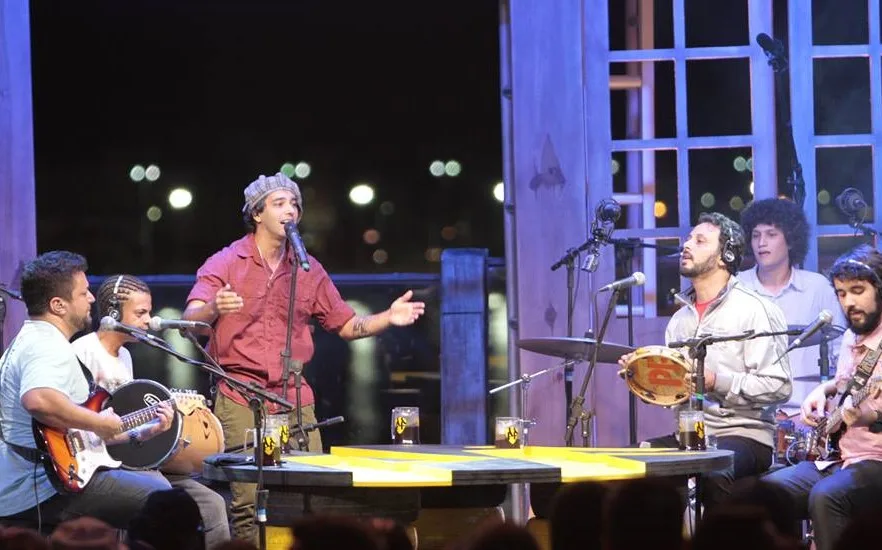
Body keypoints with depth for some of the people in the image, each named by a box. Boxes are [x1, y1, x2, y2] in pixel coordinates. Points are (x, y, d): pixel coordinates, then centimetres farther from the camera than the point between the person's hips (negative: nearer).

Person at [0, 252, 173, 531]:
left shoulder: (28, 340, 19)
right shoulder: (49, 346, -15)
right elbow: (38, 401, -38)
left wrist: (138, 433, 18)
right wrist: (100, 422, -23)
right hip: (44, 493, -11)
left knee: (152, 483, 22)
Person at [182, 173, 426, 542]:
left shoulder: (308, 270, 12)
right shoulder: (225, 264, 0)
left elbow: (346, 325, 19)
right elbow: (191, 319, -12)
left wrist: (388, 318, 1)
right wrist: (215, 309, -35)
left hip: (295, 399, 4)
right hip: (240, 399, -4)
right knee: (248, 502, -10)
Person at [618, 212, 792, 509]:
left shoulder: (754, 310, -6)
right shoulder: (681, 319, 17)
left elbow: (778, 387, -13)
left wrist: (718, 382, -22)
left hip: (745, 434, -7)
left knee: (710, 471, -37)